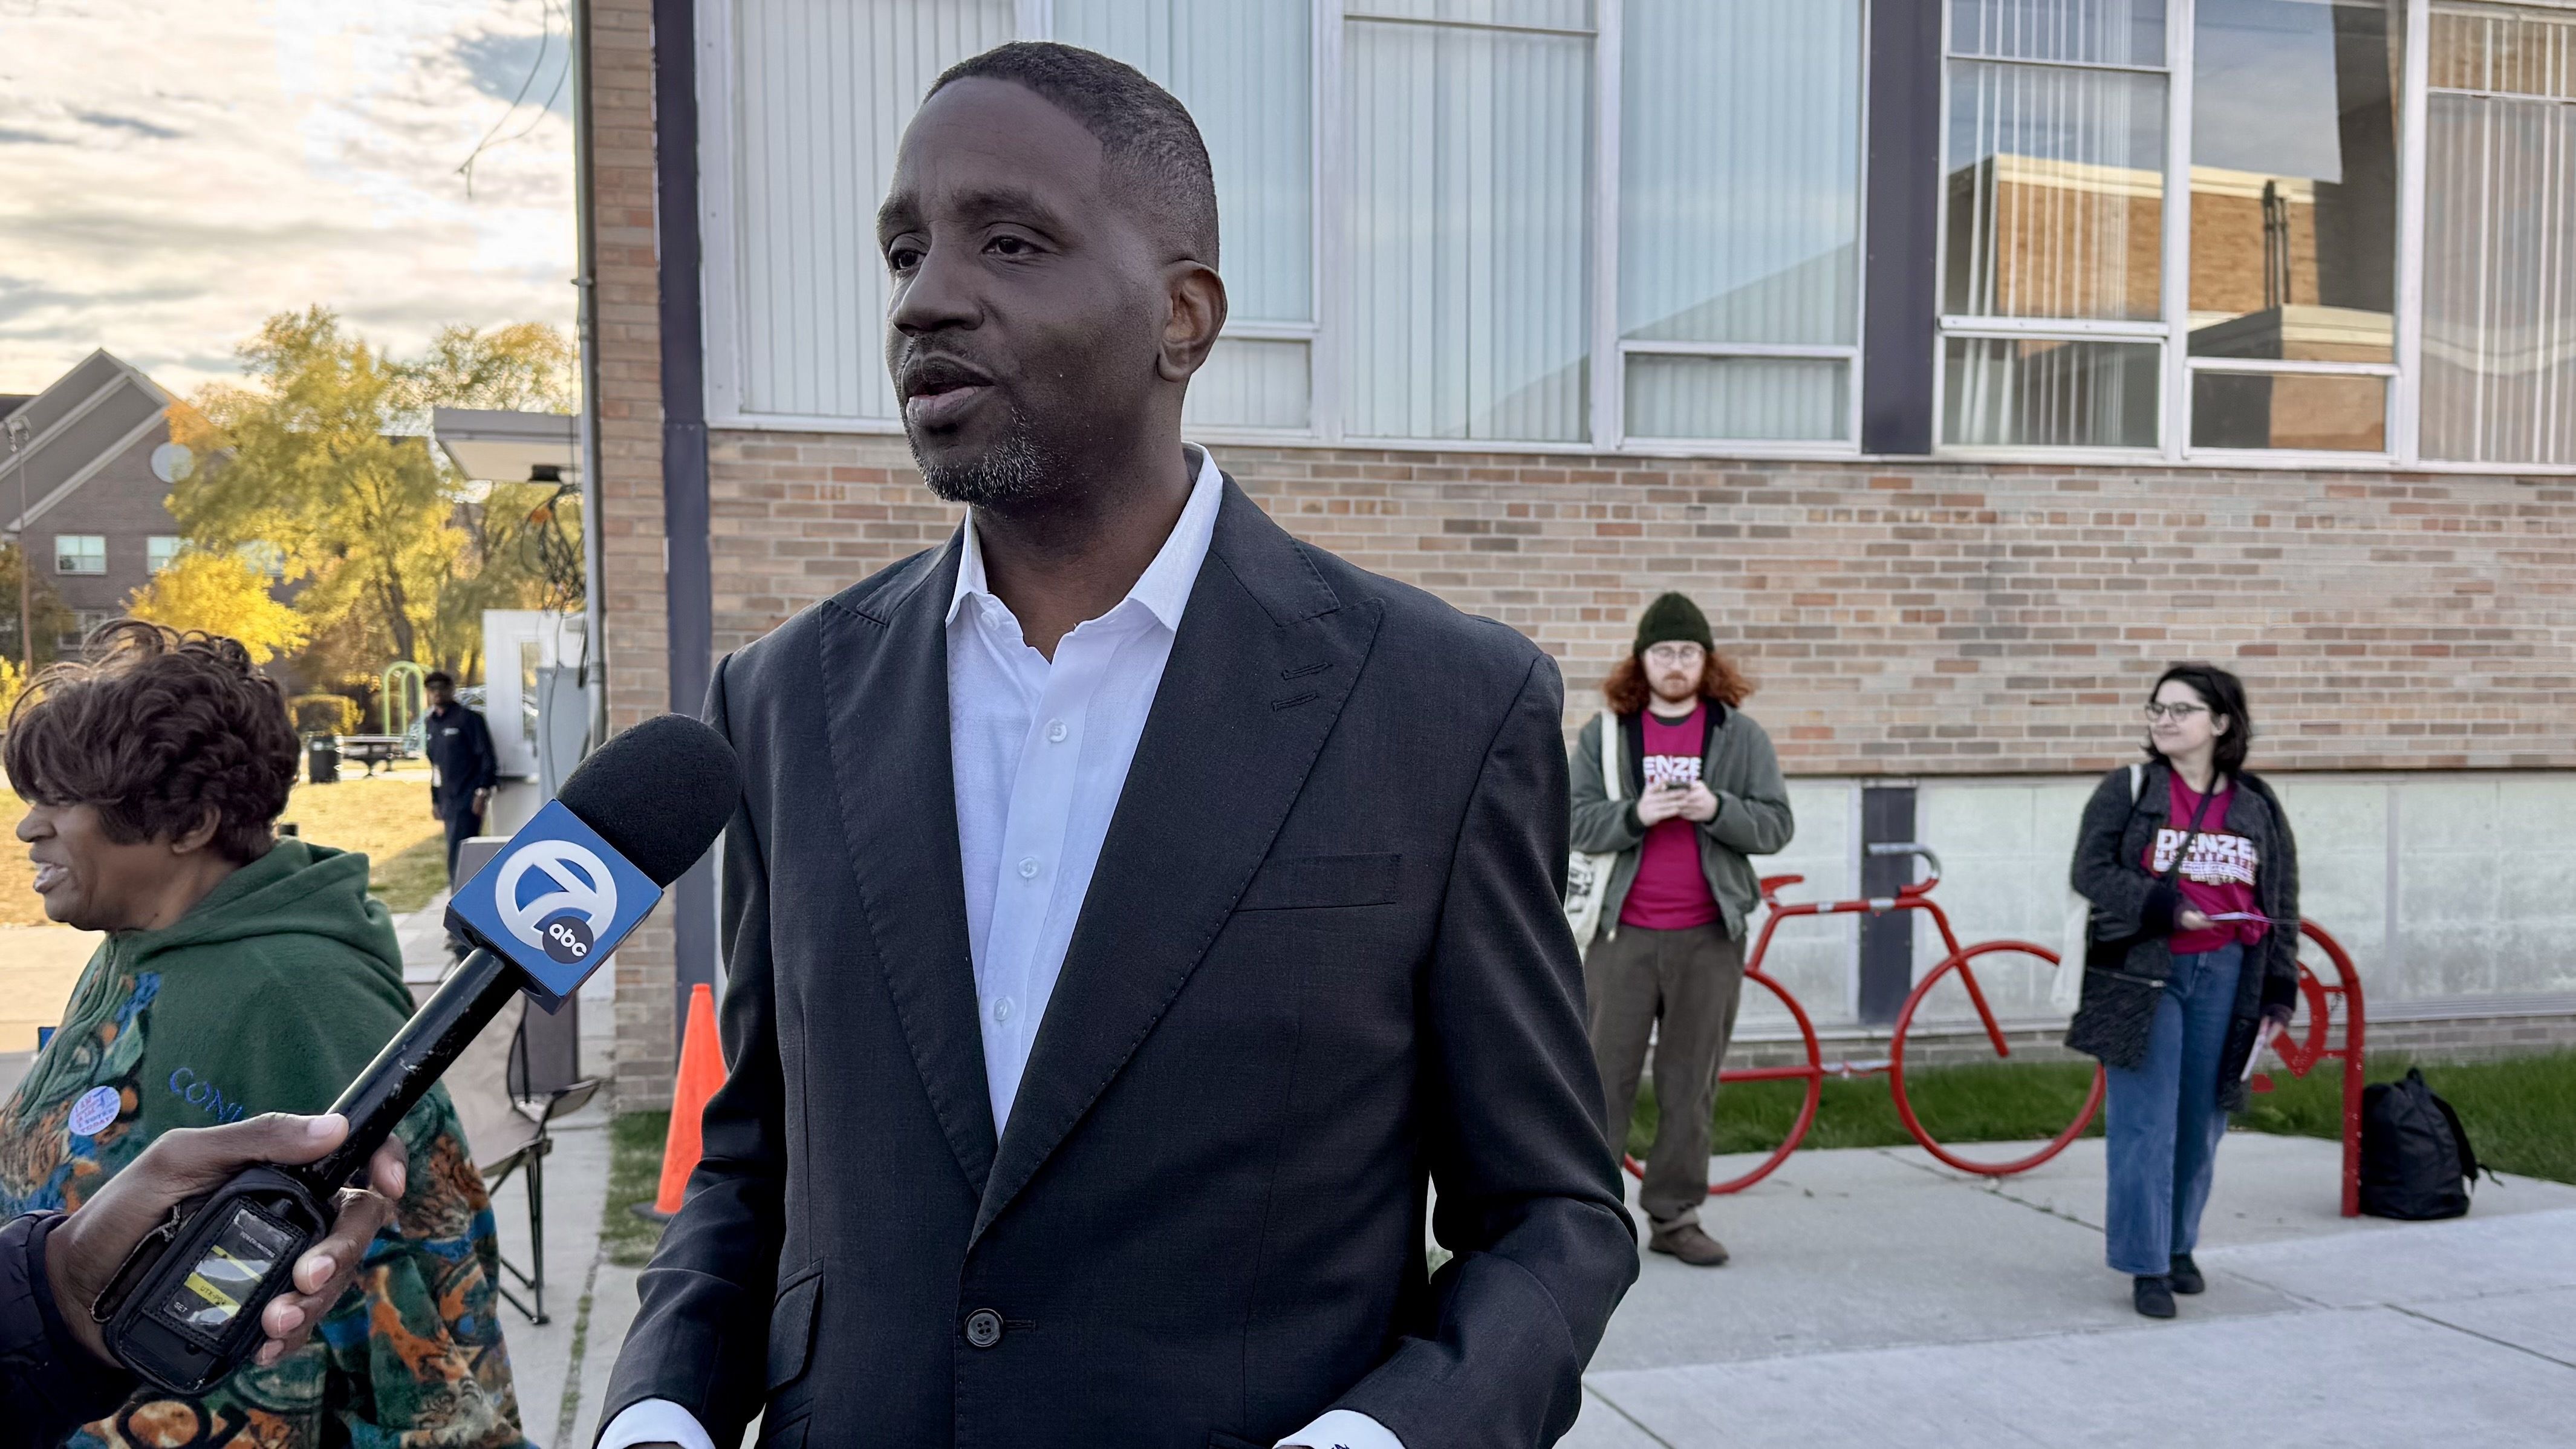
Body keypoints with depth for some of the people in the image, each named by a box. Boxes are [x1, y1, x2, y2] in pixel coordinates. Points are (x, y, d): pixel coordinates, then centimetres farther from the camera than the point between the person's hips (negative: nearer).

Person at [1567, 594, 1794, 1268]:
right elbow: (1577, 824, 0)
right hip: (1623, 932, -1)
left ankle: (1675, 1216, 17)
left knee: (1691, 1084, 6)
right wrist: (1636, 814, -19)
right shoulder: (1603, 733, 6)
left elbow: (1777, 825, 3)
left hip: (1709, 935, 1)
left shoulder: (1742, 736, 7)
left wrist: (1716, 809, -15)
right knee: (1604, 1074, 0)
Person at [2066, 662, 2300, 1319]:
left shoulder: (2259, 806, 8)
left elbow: (2282, 902, 11)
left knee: (2201, 1121, 9)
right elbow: (2092, 871, -6)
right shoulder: (2127, 791, 1)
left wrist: (2280, 989, 6)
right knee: (2146, 1123, -5)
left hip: (2224, 976, 3)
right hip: (2142, 971, -3)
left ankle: (2179, 1245, 27)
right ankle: (2147, 1266, 2)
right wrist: (2165, 907, -19)